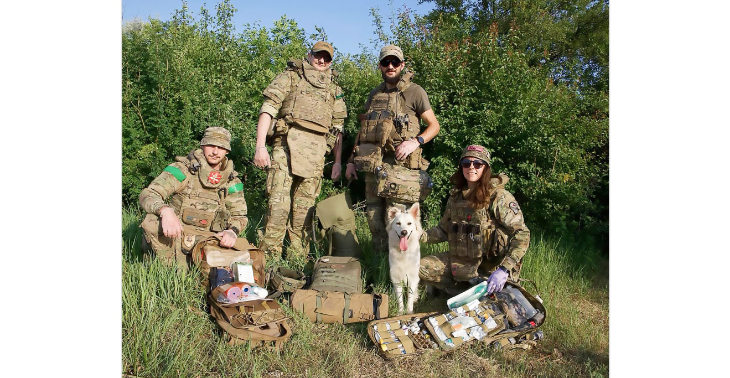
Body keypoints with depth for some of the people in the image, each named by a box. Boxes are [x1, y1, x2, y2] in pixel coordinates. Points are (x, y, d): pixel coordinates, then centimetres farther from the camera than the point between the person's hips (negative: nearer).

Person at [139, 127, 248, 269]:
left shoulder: (231, 181, 4)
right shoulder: (182, 169, -7)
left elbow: (239, 215, 9)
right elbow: (147, 195, -16)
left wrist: (232, 231, -16)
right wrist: (165, 210, -39)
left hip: (206, 240, 3)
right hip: (176, 234, -3)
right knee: (153, 221, -32)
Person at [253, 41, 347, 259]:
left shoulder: (334, 89, 24)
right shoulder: (290, 77, 14)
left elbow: (338, 128, 23)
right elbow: (267, 110, 2)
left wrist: (338, 161, 14)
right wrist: (260, 146, -10)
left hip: (316, 153, 3)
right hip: (287, 145, -3)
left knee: (305, 207, 3)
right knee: (278, 202, -11)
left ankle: (298, 260, 9)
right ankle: (269, 256, -5)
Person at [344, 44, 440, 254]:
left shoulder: (415, 92, 3)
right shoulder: (374, 94, 19)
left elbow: (434, 125, 1)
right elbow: (362, 130, 22)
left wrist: (415, 141, -17)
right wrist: (352, 160, 16)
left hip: (399, 163, -5)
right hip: (372, 163, 6)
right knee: (373, 217, 8)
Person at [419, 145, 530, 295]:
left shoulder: (499, 197, -14)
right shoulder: (456, 196, 6)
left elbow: (522, 235, -18)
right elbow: (443, 229, 14)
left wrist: (504, 270, -29)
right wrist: (420, 237, -6)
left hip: (491, 266, -6)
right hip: (461, 261, 6)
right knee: (421, 268, -5)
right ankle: (468, 291, 5)